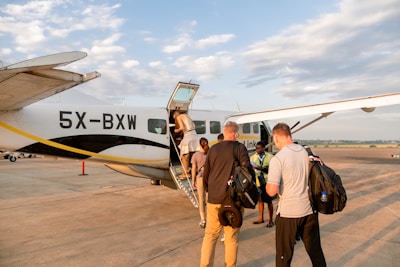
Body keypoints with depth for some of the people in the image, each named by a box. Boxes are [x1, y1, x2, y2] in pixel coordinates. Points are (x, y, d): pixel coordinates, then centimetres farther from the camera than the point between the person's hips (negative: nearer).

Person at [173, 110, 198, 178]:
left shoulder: (178, 117, -1)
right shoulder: (186, 115, 22)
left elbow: (182, 127, -14)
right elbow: (194, 126, 19)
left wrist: (177, 130, 5)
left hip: (188, 135, -8)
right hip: (194, 134, 8)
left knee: (185, 155, 0)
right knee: (192, 154, 14)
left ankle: (186, 173, 2)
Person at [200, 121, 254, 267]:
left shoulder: (213, 149, 7)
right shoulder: (240, 148, -5)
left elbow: (206, 174, 12)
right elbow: (248, 171, -13)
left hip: (213, 198, 3)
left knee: (210, 235, 14)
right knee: (231, 237, 10)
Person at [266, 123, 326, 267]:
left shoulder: (277, 158, -16)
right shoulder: (309, 153, 2)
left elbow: (272, 191, -19)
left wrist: (267, 183, 0)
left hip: (288, 212, -5)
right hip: (310, 210, 5)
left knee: (284, 254, 11)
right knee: (315, 250, 21)